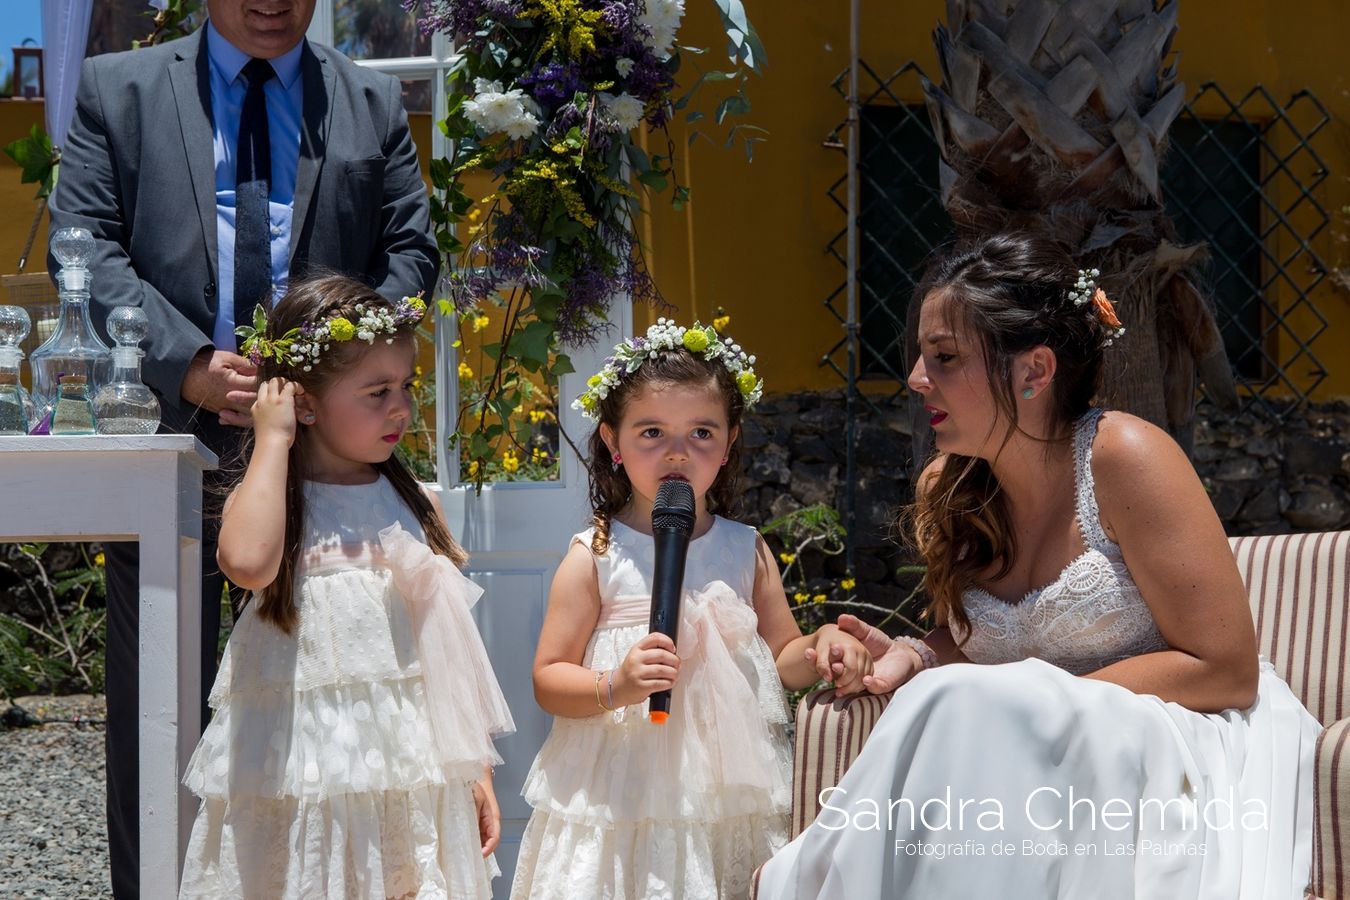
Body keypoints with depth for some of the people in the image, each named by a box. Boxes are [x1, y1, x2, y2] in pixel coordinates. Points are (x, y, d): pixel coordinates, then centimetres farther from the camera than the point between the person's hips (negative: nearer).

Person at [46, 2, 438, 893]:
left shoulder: (373, 104, 14)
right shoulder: (116, 90, 8)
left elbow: (411, 253, 9)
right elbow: (86, 247, -1)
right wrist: (187, 365, -14)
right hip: (169, 435, -1)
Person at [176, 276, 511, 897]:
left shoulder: (414, 506, 9)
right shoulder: (267, 500, -1)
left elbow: (451, 637, 10)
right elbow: (248, 563, -26)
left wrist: (475, 771, 6)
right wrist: (272, 441, -14)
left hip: (409, 770, 3)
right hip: (301, 771, -3)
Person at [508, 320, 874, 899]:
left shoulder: (746, 552, 7)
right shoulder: (596, 559, -3)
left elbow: (780, 659, 15)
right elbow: (548, 680, -4)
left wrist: (821, 648, -6)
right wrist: (616, 687, -22)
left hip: (730, 798, 3)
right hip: (622, 802, -3)